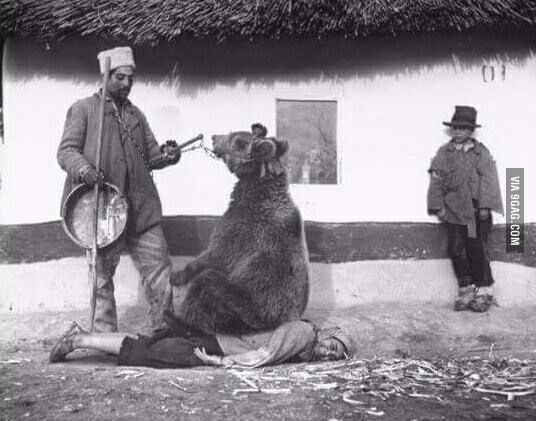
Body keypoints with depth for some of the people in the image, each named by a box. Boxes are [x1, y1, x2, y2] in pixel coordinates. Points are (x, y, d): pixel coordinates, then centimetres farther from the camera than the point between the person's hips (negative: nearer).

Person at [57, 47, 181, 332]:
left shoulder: (135, 114, 21)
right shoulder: (83, 110, 4)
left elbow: (150, 153, 18)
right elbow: (66, 151, -2)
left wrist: (166, 155, -6)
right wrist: (81, 167, -25)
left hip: (140, 207, 5)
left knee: (159, 266, 3)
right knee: (102, 275, 3)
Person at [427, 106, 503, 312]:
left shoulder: (481, 152, 2)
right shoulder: (443, 153, 8)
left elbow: (488, 179, -3)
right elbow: (436, 181, 6)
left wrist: (485, 206, -11)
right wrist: (438, 206, -1)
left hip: (476, 211, -3)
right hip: (453, 210, 3)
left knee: (477, 249, -3)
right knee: (456, 250, 3)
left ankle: (484, 291, 8)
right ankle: (466, 290, 14)